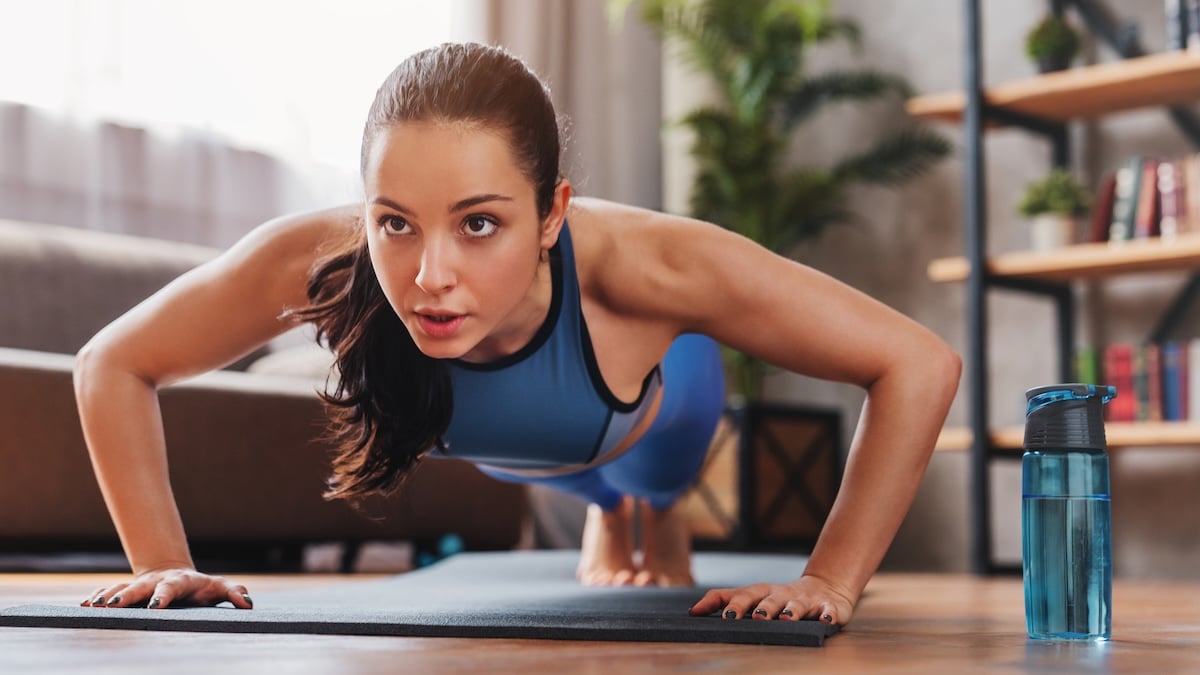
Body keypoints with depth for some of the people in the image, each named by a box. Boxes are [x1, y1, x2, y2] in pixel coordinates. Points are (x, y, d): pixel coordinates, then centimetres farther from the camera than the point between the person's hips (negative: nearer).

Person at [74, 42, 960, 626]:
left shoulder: (639, 266, -51)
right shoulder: (315, 262, -46)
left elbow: (921, 366, -44)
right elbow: (112, 367, -28)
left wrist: (829, 585, -45)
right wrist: (165, 564, -34)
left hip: (652, 397, -2)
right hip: (503, 445, 2)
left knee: (653, 479, 37)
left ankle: (661, 514, 72)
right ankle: (607, 513, 74)